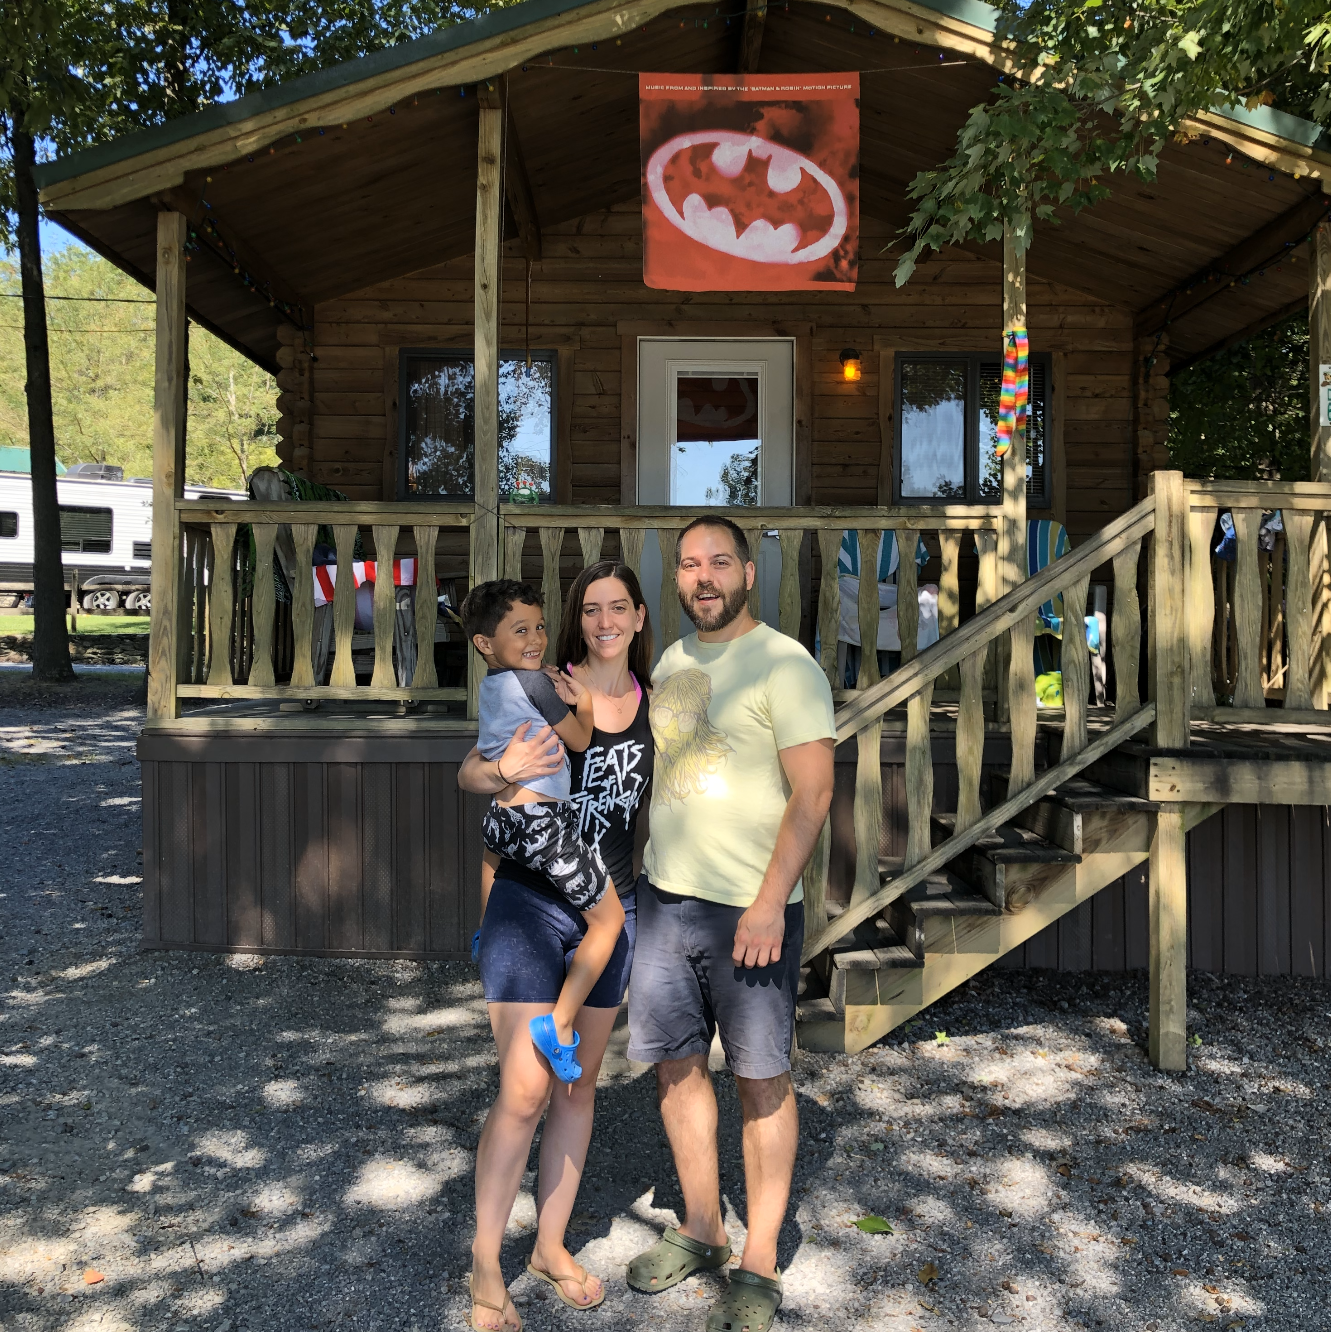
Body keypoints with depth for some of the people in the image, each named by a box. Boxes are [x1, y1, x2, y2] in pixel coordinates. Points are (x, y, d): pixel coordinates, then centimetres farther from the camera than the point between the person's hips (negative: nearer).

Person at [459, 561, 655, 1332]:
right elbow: (467, 774, -11)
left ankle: (553, 1246, 32)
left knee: (579, 1085, 14)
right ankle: (486, 1263, 18)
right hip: (531, 905, -4)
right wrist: (505, 772, -29)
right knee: (526, 1093, -3)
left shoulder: (654, 700, 2)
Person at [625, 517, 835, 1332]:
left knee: (763, 1080, 5)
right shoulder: (671, 662, 11)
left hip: (750, 908, -7)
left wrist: (770, 902, -21)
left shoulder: (785, 666, -10)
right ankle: (701, 1230, 32)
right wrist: (650, 875, 17)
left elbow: (813, 792, -15)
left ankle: (760, 1265, 20)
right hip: (664, 897, 7)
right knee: (676, 1064, 14)